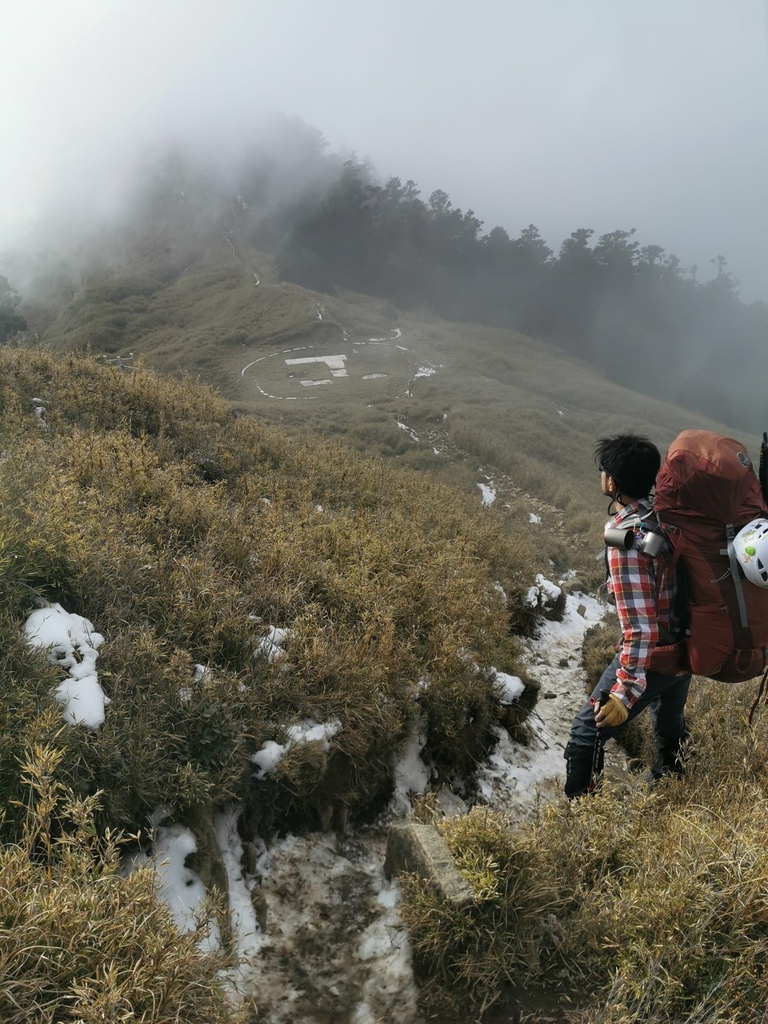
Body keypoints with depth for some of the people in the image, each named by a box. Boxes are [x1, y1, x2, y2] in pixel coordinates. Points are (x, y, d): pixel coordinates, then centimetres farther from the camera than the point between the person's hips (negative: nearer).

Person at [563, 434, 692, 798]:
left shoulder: (626, 541, -30)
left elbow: (641, 630, -30)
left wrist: (625, 694, -24)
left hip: (652, 656, -8)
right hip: (687, 646, 8)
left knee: (585, 733, 8)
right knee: (670, 728, 31)